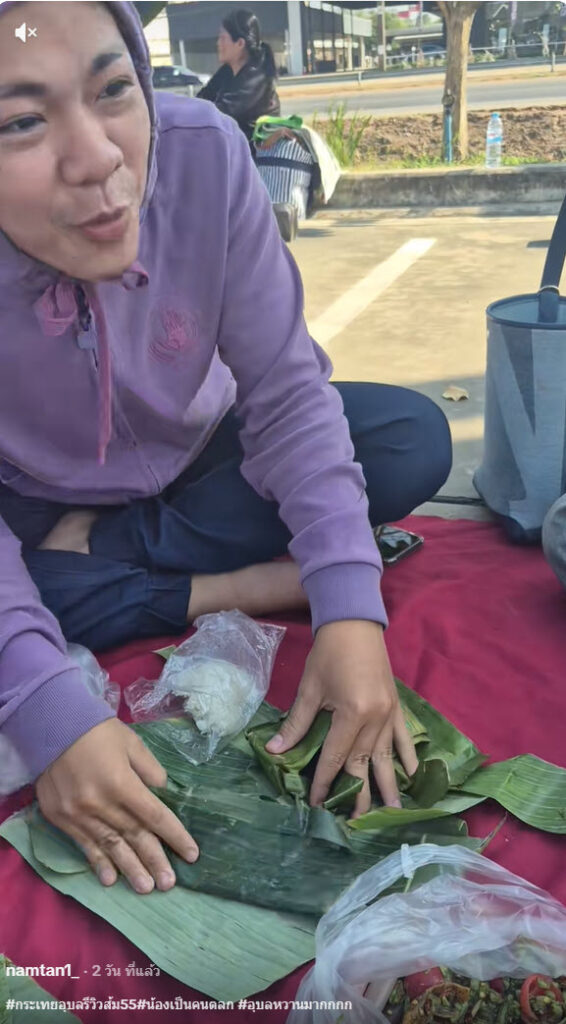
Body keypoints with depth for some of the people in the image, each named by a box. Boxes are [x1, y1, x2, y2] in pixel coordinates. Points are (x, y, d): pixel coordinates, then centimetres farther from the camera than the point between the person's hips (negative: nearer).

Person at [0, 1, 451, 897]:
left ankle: (99, 552, -13)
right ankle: (227, 588, -14)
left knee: (414, 440, -17)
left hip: (193, 462, 3)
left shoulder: (203, 154, -27)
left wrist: (350, 607, -33)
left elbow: (285, 393, -23)